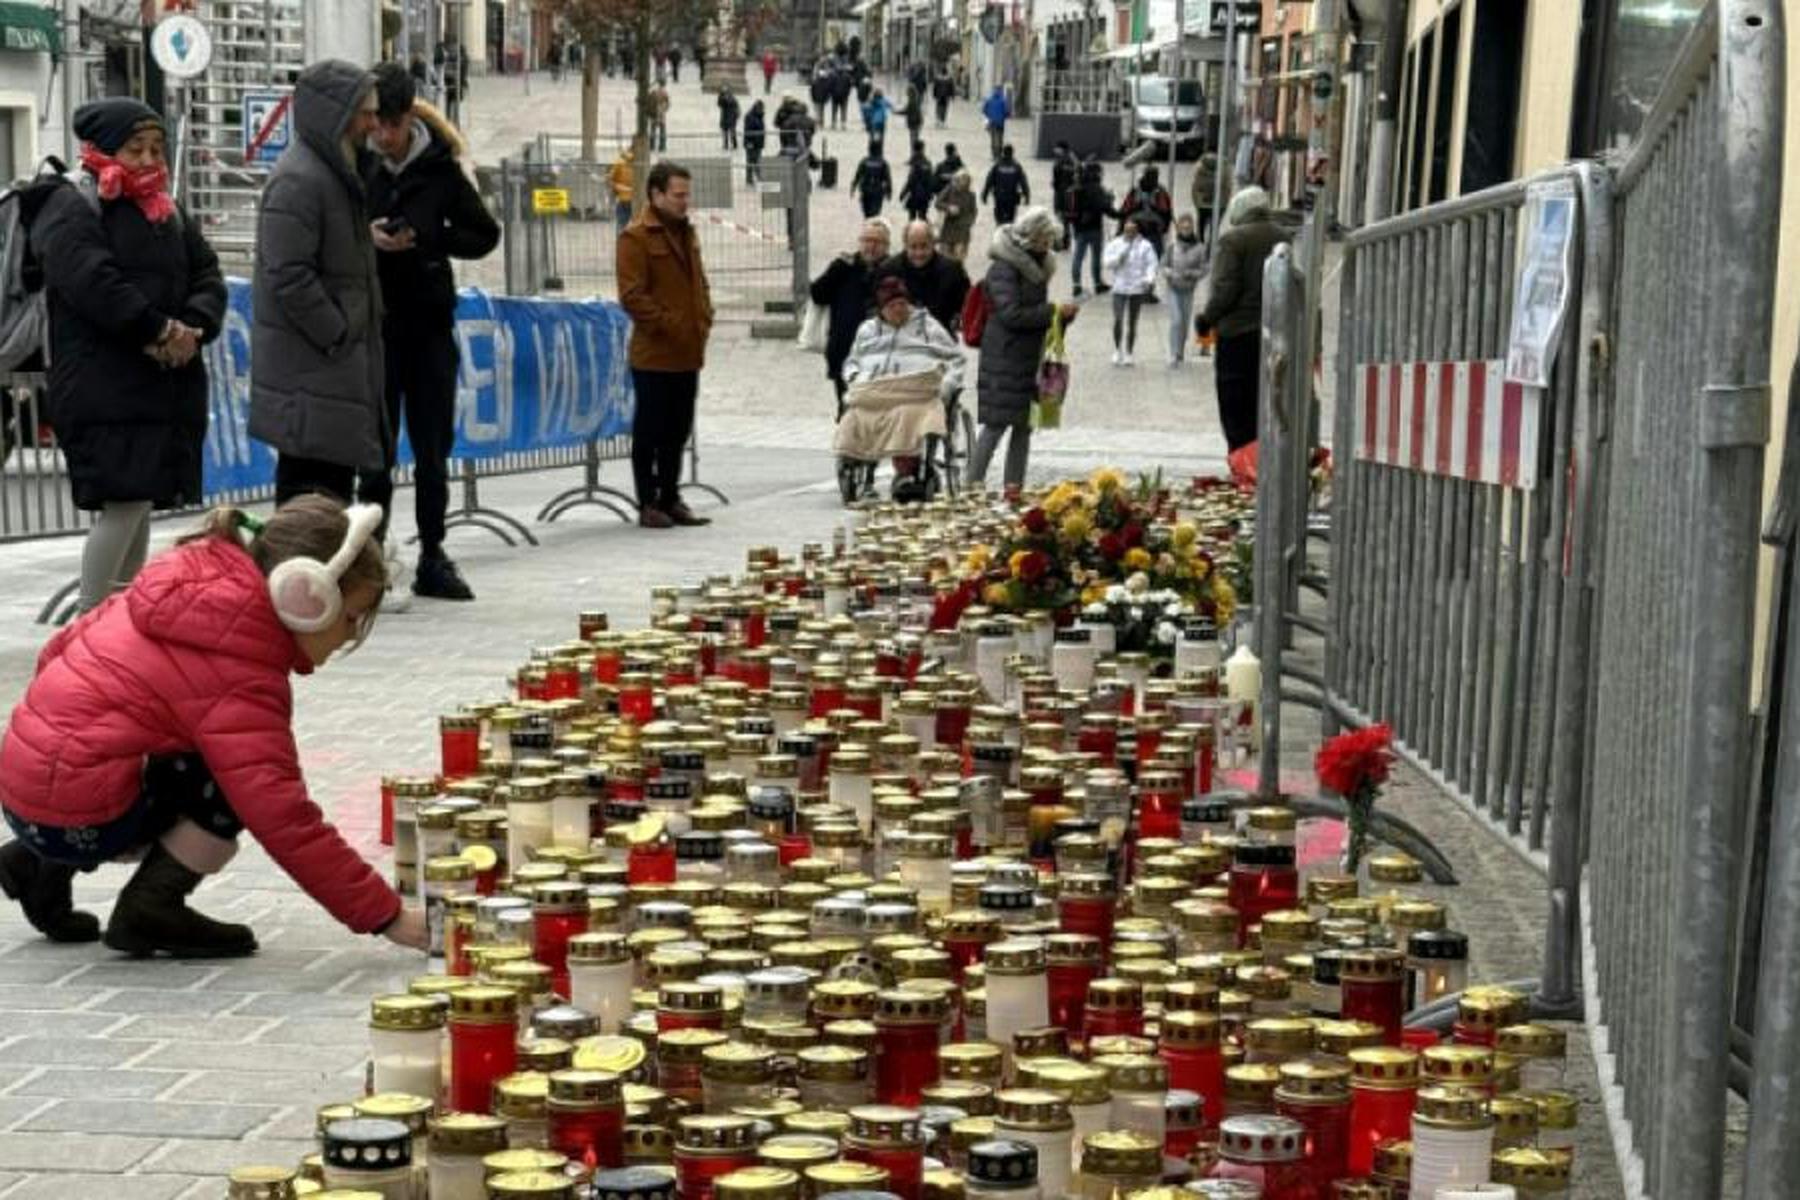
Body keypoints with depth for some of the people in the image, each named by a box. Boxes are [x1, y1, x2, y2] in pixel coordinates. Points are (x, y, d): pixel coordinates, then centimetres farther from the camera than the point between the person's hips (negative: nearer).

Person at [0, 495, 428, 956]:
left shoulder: (192, 580, 5)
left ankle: (45, 865, 20)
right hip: (76, 813, -9)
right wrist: (388, 917, -21)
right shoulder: (238, 678, -21)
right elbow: (286, 824, -24)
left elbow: (63, 646, 16)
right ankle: (151, 910, -2)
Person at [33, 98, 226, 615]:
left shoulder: (169, 213, 19)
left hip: (169, 387, 8)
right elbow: (94, 283, -20)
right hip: (103, 391, -7)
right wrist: (159, 329, -19)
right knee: (123, 504, -14)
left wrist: (191, 327, -9)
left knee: (140, 505, 12)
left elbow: (208, 279, 11)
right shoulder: (71, 209, -6)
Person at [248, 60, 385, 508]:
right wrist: (339, 337, -17)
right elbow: (289, 276, -21)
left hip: (336, 366, 10)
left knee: (336, 481, 14)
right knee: (312, 487, -10)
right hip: (307, 368, -10)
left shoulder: (334, 172, 17)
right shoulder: (297, 180, -16)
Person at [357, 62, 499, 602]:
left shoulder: (440, 166, -1)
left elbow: (485, 234, 4)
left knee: (433, 446, 7)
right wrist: (365, 237, -18)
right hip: (370, 320, -1)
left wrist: (426, 239, -11)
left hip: (430, 320, 2)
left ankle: (432, 558, 16)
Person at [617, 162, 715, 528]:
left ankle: (670, 499, 21)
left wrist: (704, 320, 9)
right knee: (650, 432, 0)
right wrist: (667, 324, -18)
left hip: (688, 354, 8)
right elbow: (631, 295, -16)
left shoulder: (687, 233, 15)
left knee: (678, 432, 13)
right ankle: (648, 504, 6)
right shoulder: (636, 237, -10)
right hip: (654, 355, -8)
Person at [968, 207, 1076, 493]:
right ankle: (974, 483, -5)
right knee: (997, 423, -9)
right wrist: (1052, 311, -18)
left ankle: (1014, 485, 15)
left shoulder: (1038, 265, 15)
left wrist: (1062, 314, 4)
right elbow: (1010, 314, -19)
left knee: (1025, 424, 9)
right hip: (1004, 359, -8)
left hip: (1031, 359, 8)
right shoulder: (1004, 268, -12)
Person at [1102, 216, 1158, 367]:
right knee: (1118, 320, -11)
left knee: (1132, 322, 7)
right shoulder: (1114, 244, 5)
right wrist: (1121, 254, -17)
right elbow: (1109, 264, -3)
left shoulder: (1145, 246, 2)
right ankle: (1117, 351, 6)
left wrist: (1149, 278, -21)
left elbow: (1151, 264, -3)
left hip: (1137, 288, 0)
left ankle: (1129, 354, 17)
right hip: (1119, 288, 0)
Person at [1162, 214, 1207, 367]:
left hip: (1189, 290, 1)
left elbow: (1203, 269, -2)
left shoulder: (1199, 248, -6)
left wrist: (1192, 274, -19)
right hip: (1174, 289, -1)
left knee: (1185, 322, 8)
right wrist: (1171, 273, -16)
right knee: (1176, 320, -11)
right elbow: (1164, 266, 3)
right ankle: (1173, 355, -10)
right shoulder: (1172, 246, -4)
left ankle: (1181, 353, 25)